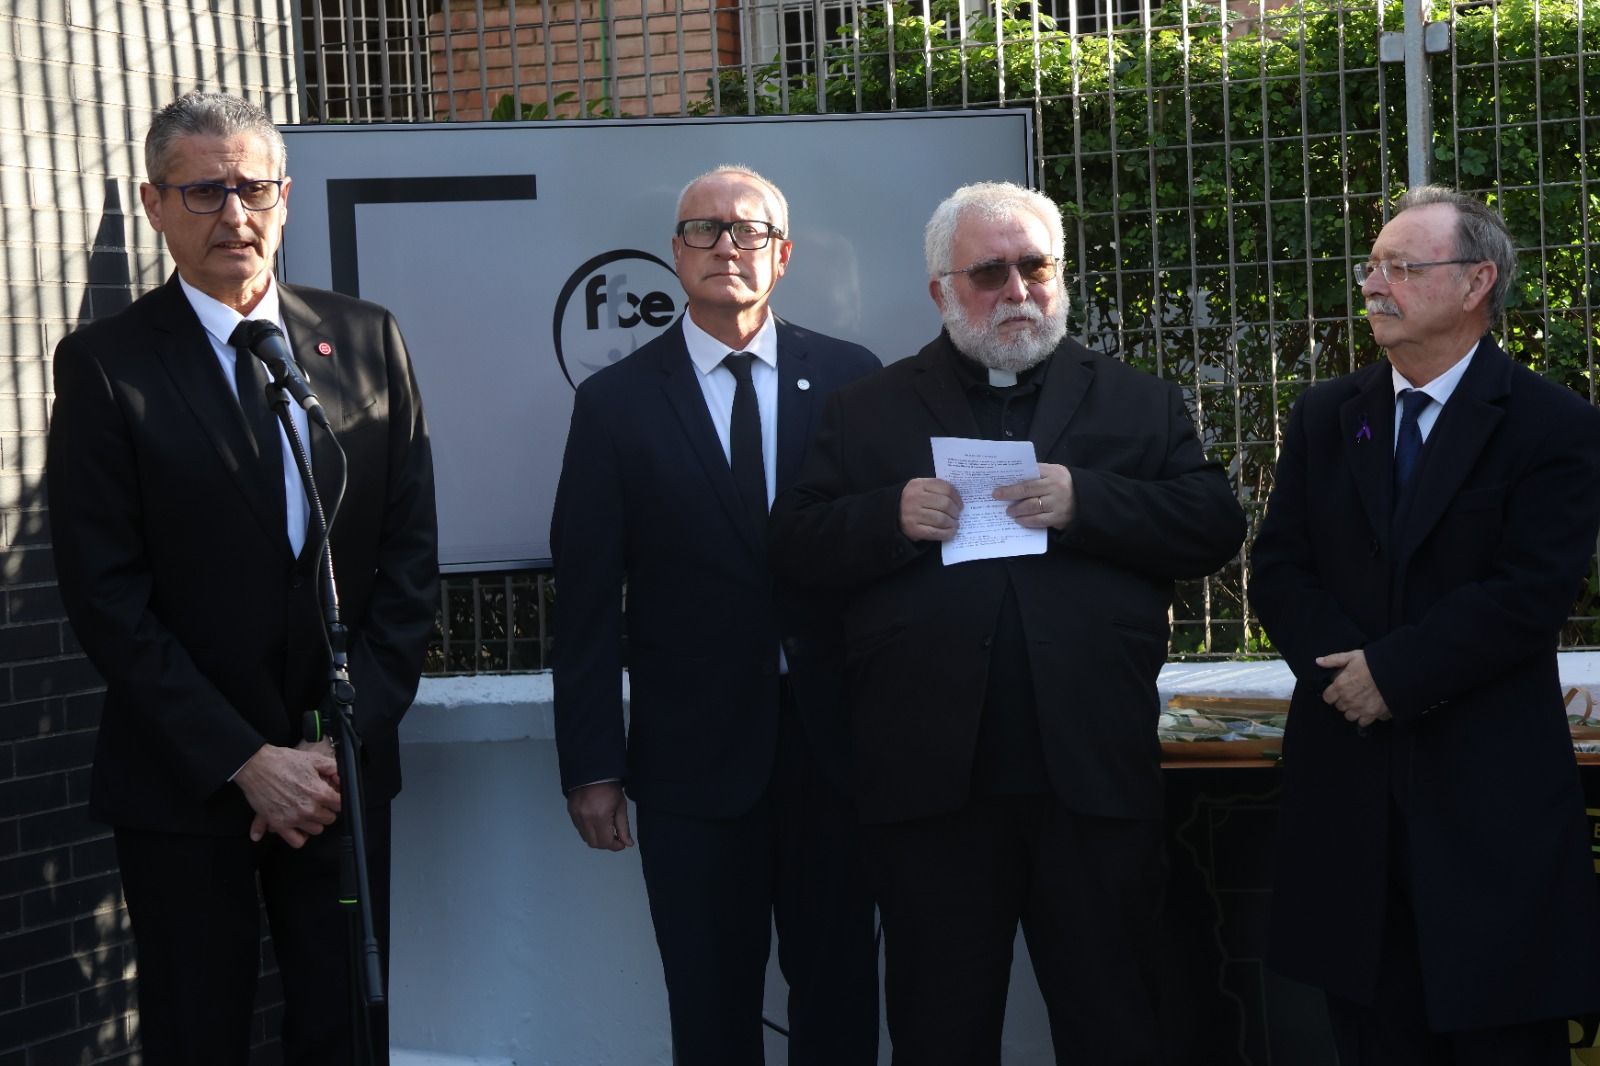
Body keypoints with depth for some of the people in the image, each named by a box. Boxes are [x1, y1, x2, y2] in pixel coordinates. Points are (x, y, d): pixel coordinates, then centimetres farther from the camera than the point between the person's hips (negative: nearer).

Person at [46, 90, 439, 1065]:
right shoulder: (105, 364, -5)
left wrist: (345, 737, -7)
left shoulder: (366, 341, 4)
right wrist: (247, 759, -13)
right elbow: (107, 596, -9)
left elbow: (411, 555, 3)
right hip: (184, 783, -2)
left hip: (343, 766, 3)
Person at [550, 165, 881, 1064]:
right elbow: (588, 600, 0)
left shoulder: (849, 378, 3)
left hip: (833, 739, 1)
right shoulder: (617, 402, 1)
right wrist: (591, 766, -3)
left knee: (840, 987, 11)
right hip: (694, 751, -1)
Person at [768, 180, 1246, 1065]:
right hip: (931, 780, 0)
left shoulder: (1138, 403, 11)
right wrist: (891, 517, -13)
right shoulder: (868, 411, 10)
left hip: (1093, 774, 0)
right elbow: (794, 544, 5)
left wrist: (1086, 502, -14)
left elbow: (1215, 527, 1)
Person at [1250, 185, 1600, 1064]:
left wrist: (1393, 672, -15)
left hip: (1490, 788, -4)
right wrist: (1344, 666, -11)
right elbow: (1277, 570, 7)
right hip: (1349, 777, 4)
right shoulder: (1324, 416, 11)